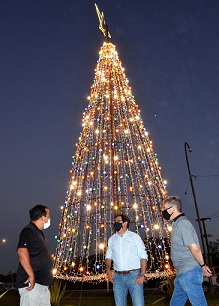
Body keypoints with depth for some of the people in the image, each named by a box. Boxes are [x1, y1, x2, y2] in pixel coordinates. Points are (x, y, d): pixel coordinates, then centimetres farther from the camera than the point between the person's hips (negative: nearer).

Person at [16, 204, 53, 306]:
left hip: (43, 284, 9)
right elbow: (22, 252, -26)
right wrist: (31, 276, -27)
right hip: (31, 283, -9)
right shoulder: (28, 231, -11)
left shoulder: (39, 233, 18)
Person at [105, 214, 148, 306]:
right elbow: (108, 257, 15)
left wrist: (142, 275, -12)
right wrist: (108, 270, -2)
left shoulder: (134, 236, -1)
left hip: (134, 275, -3)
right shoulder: (112, 239, 10)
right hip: (118, 277, 4)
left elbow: (143, 256, -3)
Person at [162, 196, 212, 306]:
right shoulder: (177, 223, 16)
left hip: (189, 272, -10)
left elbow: (194, 248, -21)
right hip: (183, 273, 10)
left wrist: (202, 265, -9)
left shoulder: (182, 223, -16)